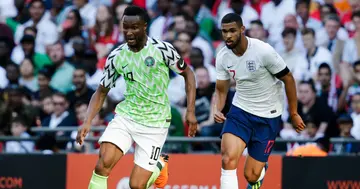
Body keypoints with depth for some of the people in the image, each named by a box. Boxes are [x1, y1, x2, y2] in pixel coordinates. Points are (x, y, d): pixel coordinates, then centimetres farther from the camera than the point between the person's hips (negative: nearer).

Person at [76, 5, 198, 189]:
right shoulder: (116, 56, -3)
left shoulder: (162, 49, -12)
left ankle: (158, 166, 31)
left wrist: (190, 111, -5)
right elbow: (101, 92, 7)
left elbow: (187, 74, 2)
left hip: (154, 122, -3)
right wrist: (87, 122, -7)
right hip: (125, 116, 3)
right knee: (103, 165, -22)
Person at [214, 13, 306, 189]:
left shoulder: (263, 51, -20)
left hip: (268, 116, -3)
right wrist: (217, 109, -14)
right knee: (228, 159, -23)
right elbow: (221, 89, 7)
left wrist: (294, 113, -4)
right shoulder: (222, 57, -6)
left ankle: (262, 169, 40)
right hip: (240, 110, 3)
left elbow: (288, 79, -9)